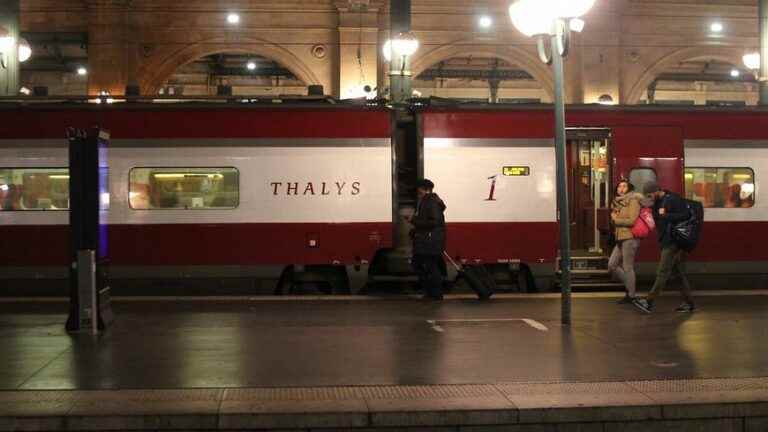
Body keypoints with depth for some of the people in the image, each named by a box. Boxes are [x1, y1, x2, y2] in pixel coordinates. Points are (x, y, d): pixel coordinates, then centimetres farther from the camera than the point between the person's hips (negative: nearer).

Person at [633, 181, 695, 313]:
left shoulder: (673, 199, -13)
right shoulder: (658, 203, 15)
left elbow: (685, 215, -19)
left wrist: (666, 216, -21)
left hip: (673, 242, -10)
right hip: (666, 241, 10)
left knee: (663, 272, -9)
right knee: (679, 272, 11)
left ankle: (649, 302, -10)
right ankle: (689, 303, 16)